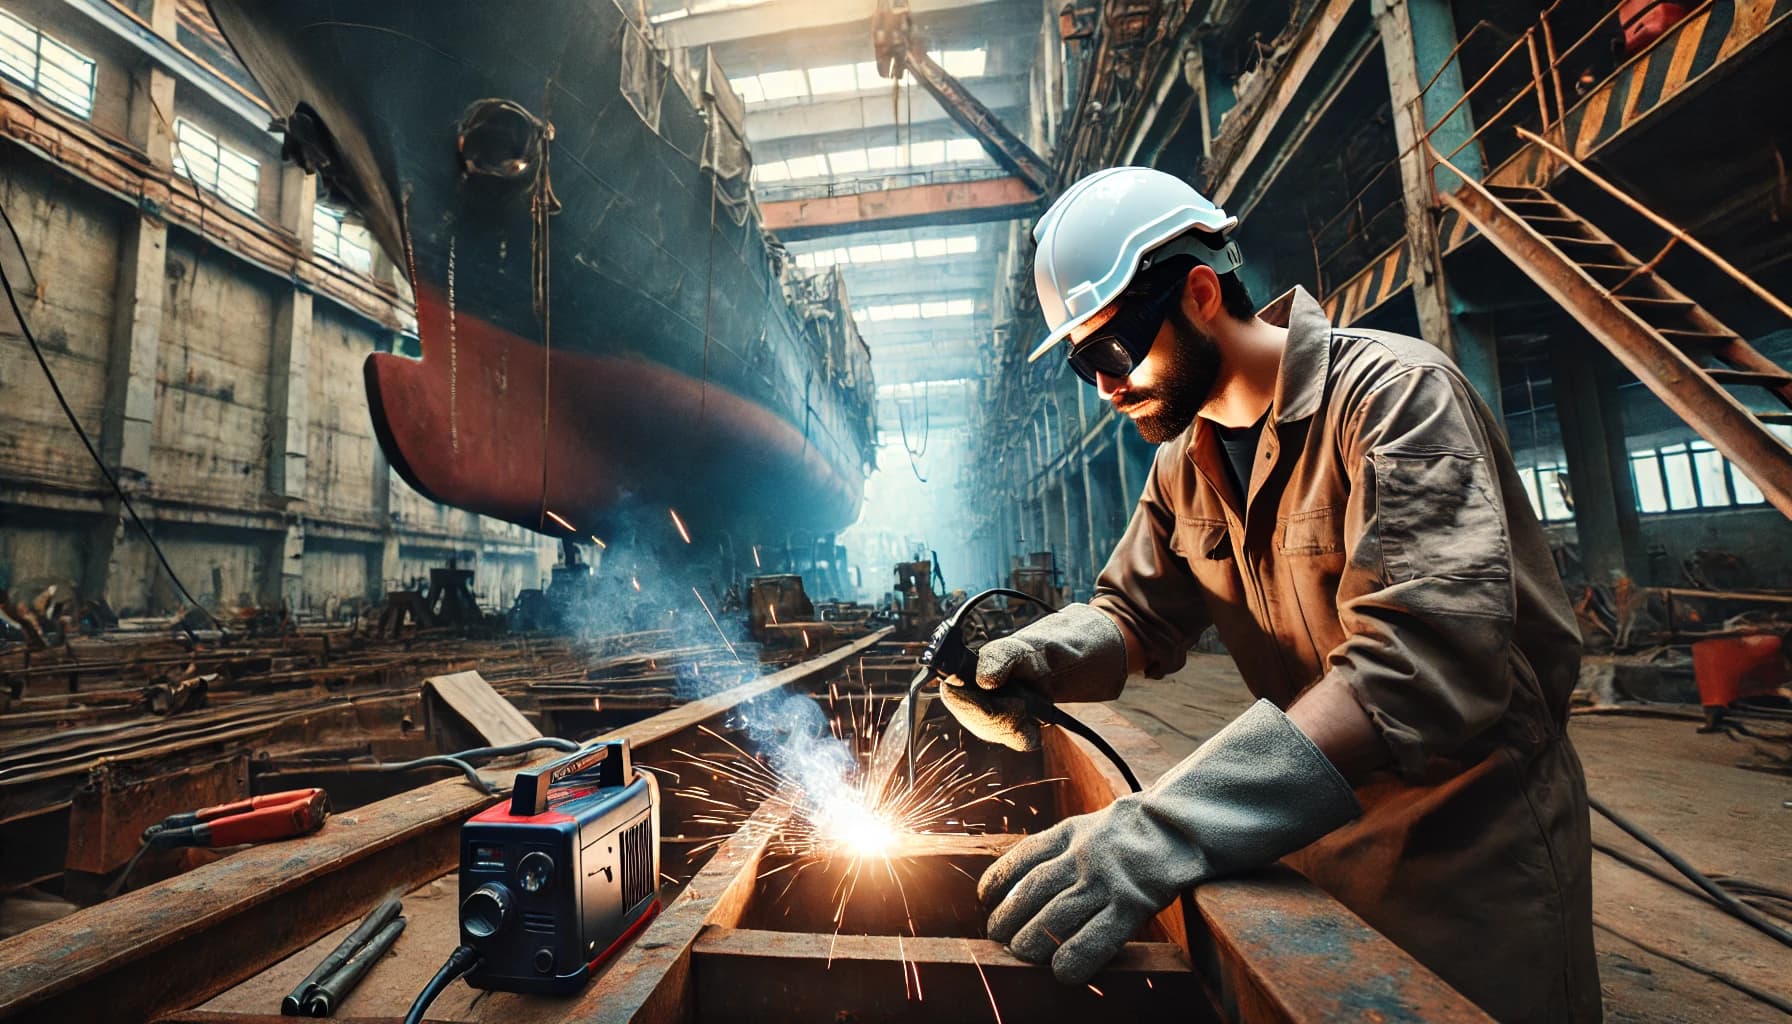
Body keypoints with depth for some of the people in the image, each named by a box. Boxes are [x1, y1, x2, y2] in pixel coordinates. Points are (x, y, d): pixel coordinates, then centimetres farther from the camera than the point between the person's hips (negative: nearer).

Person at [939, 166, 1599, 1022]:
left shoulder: (1394, 392, -24)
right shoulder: (1183, 467, -1)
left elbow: (1426, 663, -36)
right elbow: (1136, 613, -1)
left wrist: (1165, 830, -45)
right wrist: (1030, 660, -24)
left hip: (1475, 851, -6)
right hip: (1311, 834, 6)